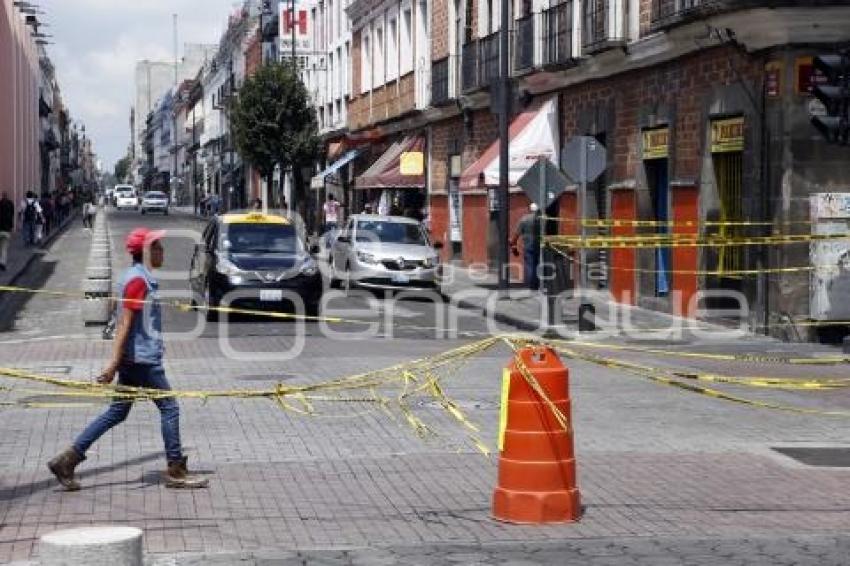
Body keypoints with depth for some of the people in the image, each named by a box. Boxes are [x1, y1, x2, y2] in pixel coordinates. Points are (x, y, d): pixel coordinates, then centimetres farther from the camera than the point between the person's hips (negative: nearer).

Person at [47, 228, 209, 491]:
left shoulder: (142, 277, 15)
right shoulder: (137, 279, -15)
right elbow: (124, 324, -20)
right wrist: (114, 364, -22)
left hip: (134, 359, 10)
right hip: (142, 359, -10)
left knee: (117, 412, 10)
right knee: (169, 408, 0)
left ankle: (67, 460, 9)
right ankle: (176, 471, 8)